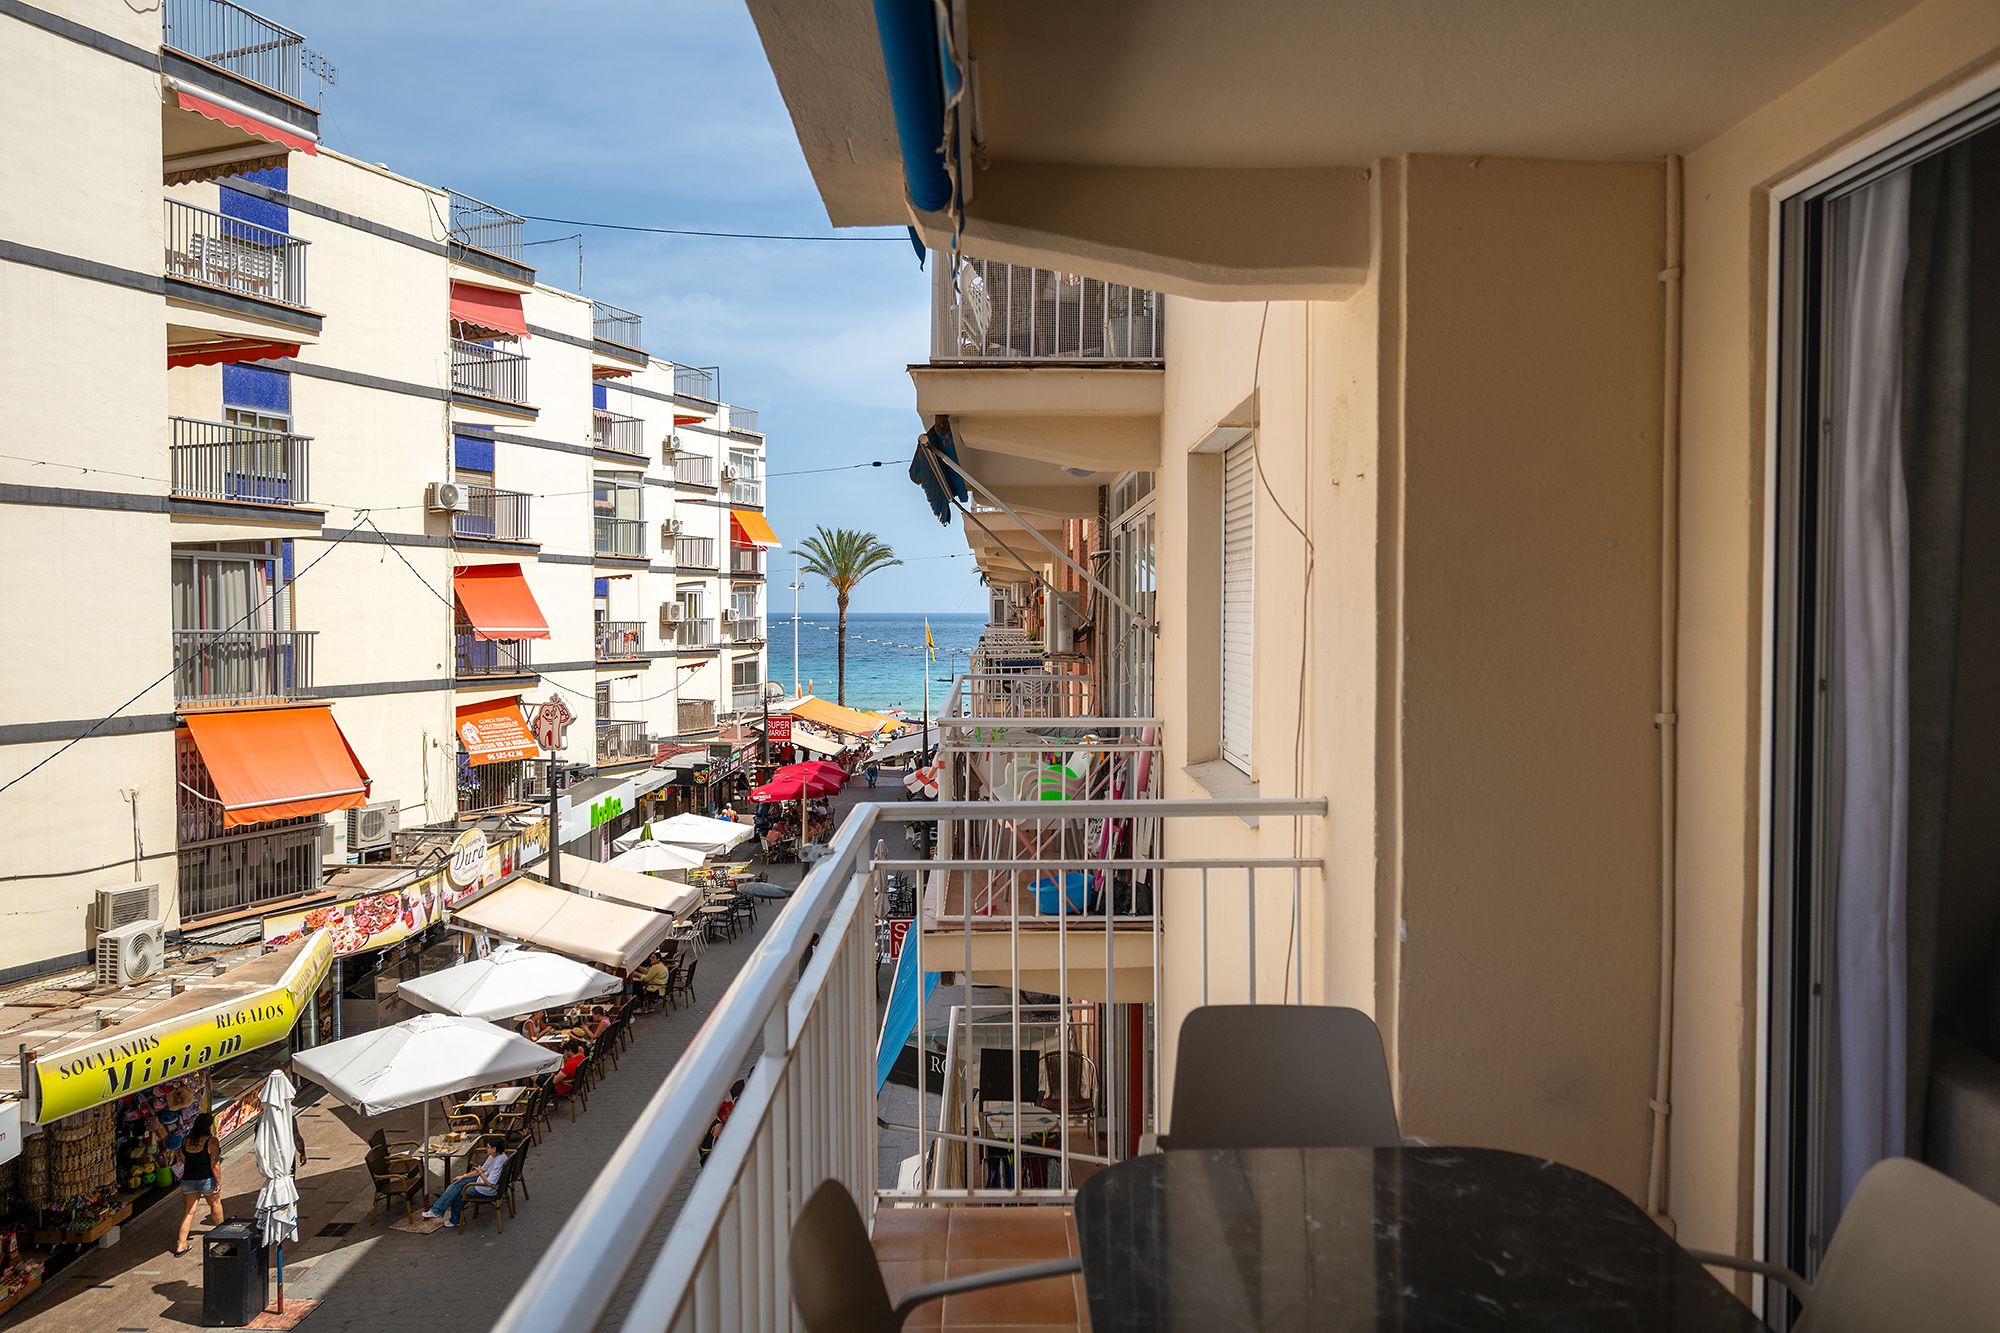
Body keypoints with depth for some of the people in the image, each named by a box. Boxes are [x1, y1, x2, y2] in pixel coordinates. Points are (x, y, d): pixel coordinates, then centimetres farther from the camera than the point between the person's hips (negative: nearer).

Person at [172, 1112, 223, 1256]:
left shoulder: (185, 1141, 0)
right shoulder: (211, 1142, -16)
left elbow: (183, 1161, 10)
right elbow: (215, 1165, -15)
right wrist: (219, 1182, -7)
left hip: (188, 1180, 4)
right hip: (207, 1180, -4)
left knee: (188, 1212, 9)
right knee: (215, 1204, 20)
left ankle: (181, 1244, 6)